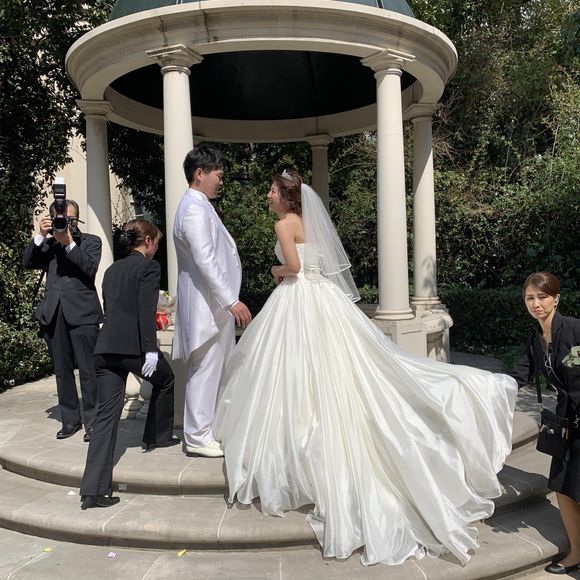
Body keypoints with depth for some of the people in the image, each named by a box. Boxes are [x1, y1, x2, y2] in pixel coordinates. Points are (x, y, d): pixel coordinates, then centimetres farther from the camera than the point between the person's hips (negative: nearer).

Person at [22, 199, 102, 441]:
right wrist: (40, 235, -5)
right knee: (62, 371, 11)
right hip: (54, 314, 4)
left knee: (88, 371, -4)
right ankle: (70, 420, 22)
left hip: (82, 313, -4)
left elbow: (90, 267, -8)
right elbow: (27, 262, 4)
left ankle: (93, 422, 6)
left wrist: (69, 243, -14)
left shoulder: (90, 241, 8)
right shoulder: (49, 244, 16)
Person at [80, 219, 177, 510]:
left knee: (106, 414, 4)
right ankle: (158, 436, 37)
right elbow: (146, 311, -12)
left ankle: (93, 490, 0)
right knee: (165, 380, 24)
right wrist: (150, 350, -15)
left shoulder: (112, 269, 21)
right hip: (132, 345, -6)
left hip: (105, 347, 7)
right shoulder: (149, 266, -1)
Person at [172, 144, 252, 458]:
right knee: (205, 368, -2)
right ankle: (198, 436, 10)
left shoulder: (199, 206, 16)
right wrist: (232, 301, -25)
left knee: (218, 368, 18)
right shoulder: (194, 209, -16)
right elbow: (205, 261, -25)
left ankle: (213, 426, 30)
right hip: (207, 303, -11)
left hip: (215, 302, 11)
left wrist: (229, 299, 22)